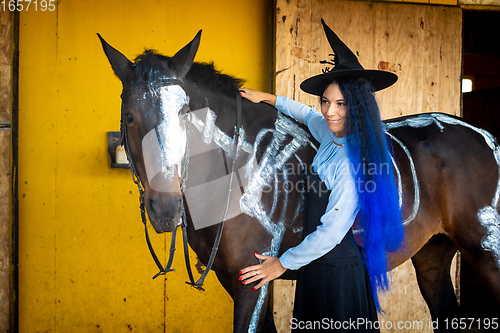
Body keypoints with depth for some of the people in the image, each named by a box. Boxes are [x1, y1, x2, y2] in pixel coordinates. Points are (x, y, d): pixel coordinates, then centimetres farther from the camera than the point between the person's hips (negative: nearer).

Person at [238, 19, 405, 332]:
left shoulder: (355, 160, -25)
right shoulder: (331, 135, 1)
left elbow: (331, 233, -25)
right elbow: (308, 114, 27)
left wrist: (283, 263, -14)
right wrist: (267, 98, 28)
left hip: (339, 273, -9)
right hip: (317, 265, 9)